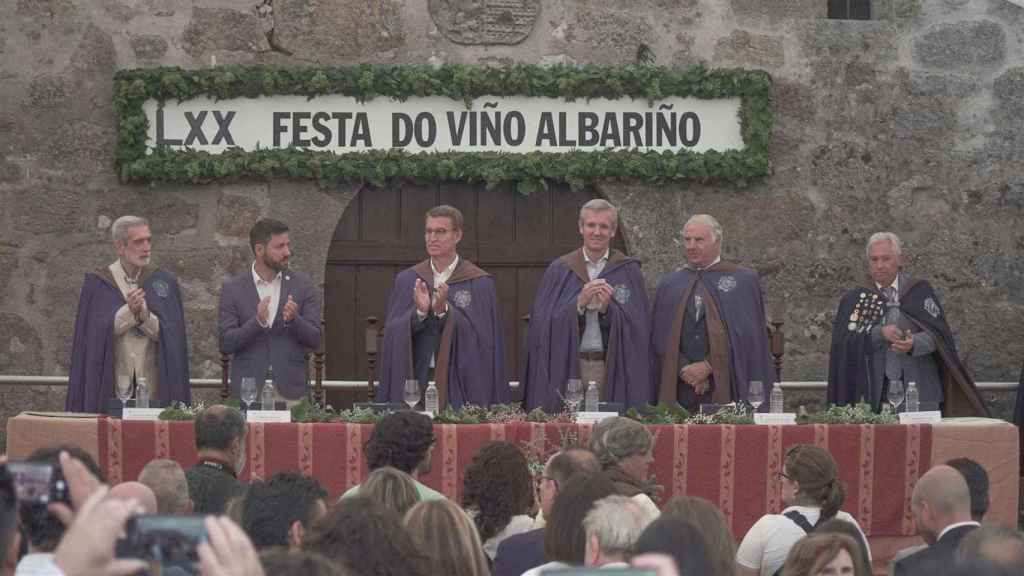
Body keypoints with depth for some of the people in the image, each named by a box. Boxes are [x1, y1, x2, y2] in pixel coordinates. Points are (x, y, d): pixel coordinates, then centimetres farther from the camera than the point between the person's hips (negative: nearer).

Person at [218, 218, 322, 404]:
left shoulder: (302, 285, 4)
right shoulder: (232, 289, 1)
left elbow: (314, 340, 2)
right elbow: (225, 344, -4)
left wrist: (293, 319, -18)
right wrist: (257, 321, -19)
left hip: (291, 391, 1)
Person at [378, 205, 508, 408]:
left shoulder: (479, 283, 1)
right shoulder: (406, 280, 10)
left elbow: (481, 337, -8)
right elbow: (393, 334, 1)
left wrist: (444, 312, -20)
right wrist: (419, 313, -17)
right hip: (416, 381, 2)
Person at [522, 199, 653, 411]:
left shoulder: (628, 271, 7)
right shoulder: (559, 271, 7)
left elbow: (640, 327, 1)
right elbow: (543, 323, -1)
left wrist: (608, 309, -15)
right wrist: (578, 304, -14)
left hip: (613, 368, 0)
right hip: (567, 368, 0)